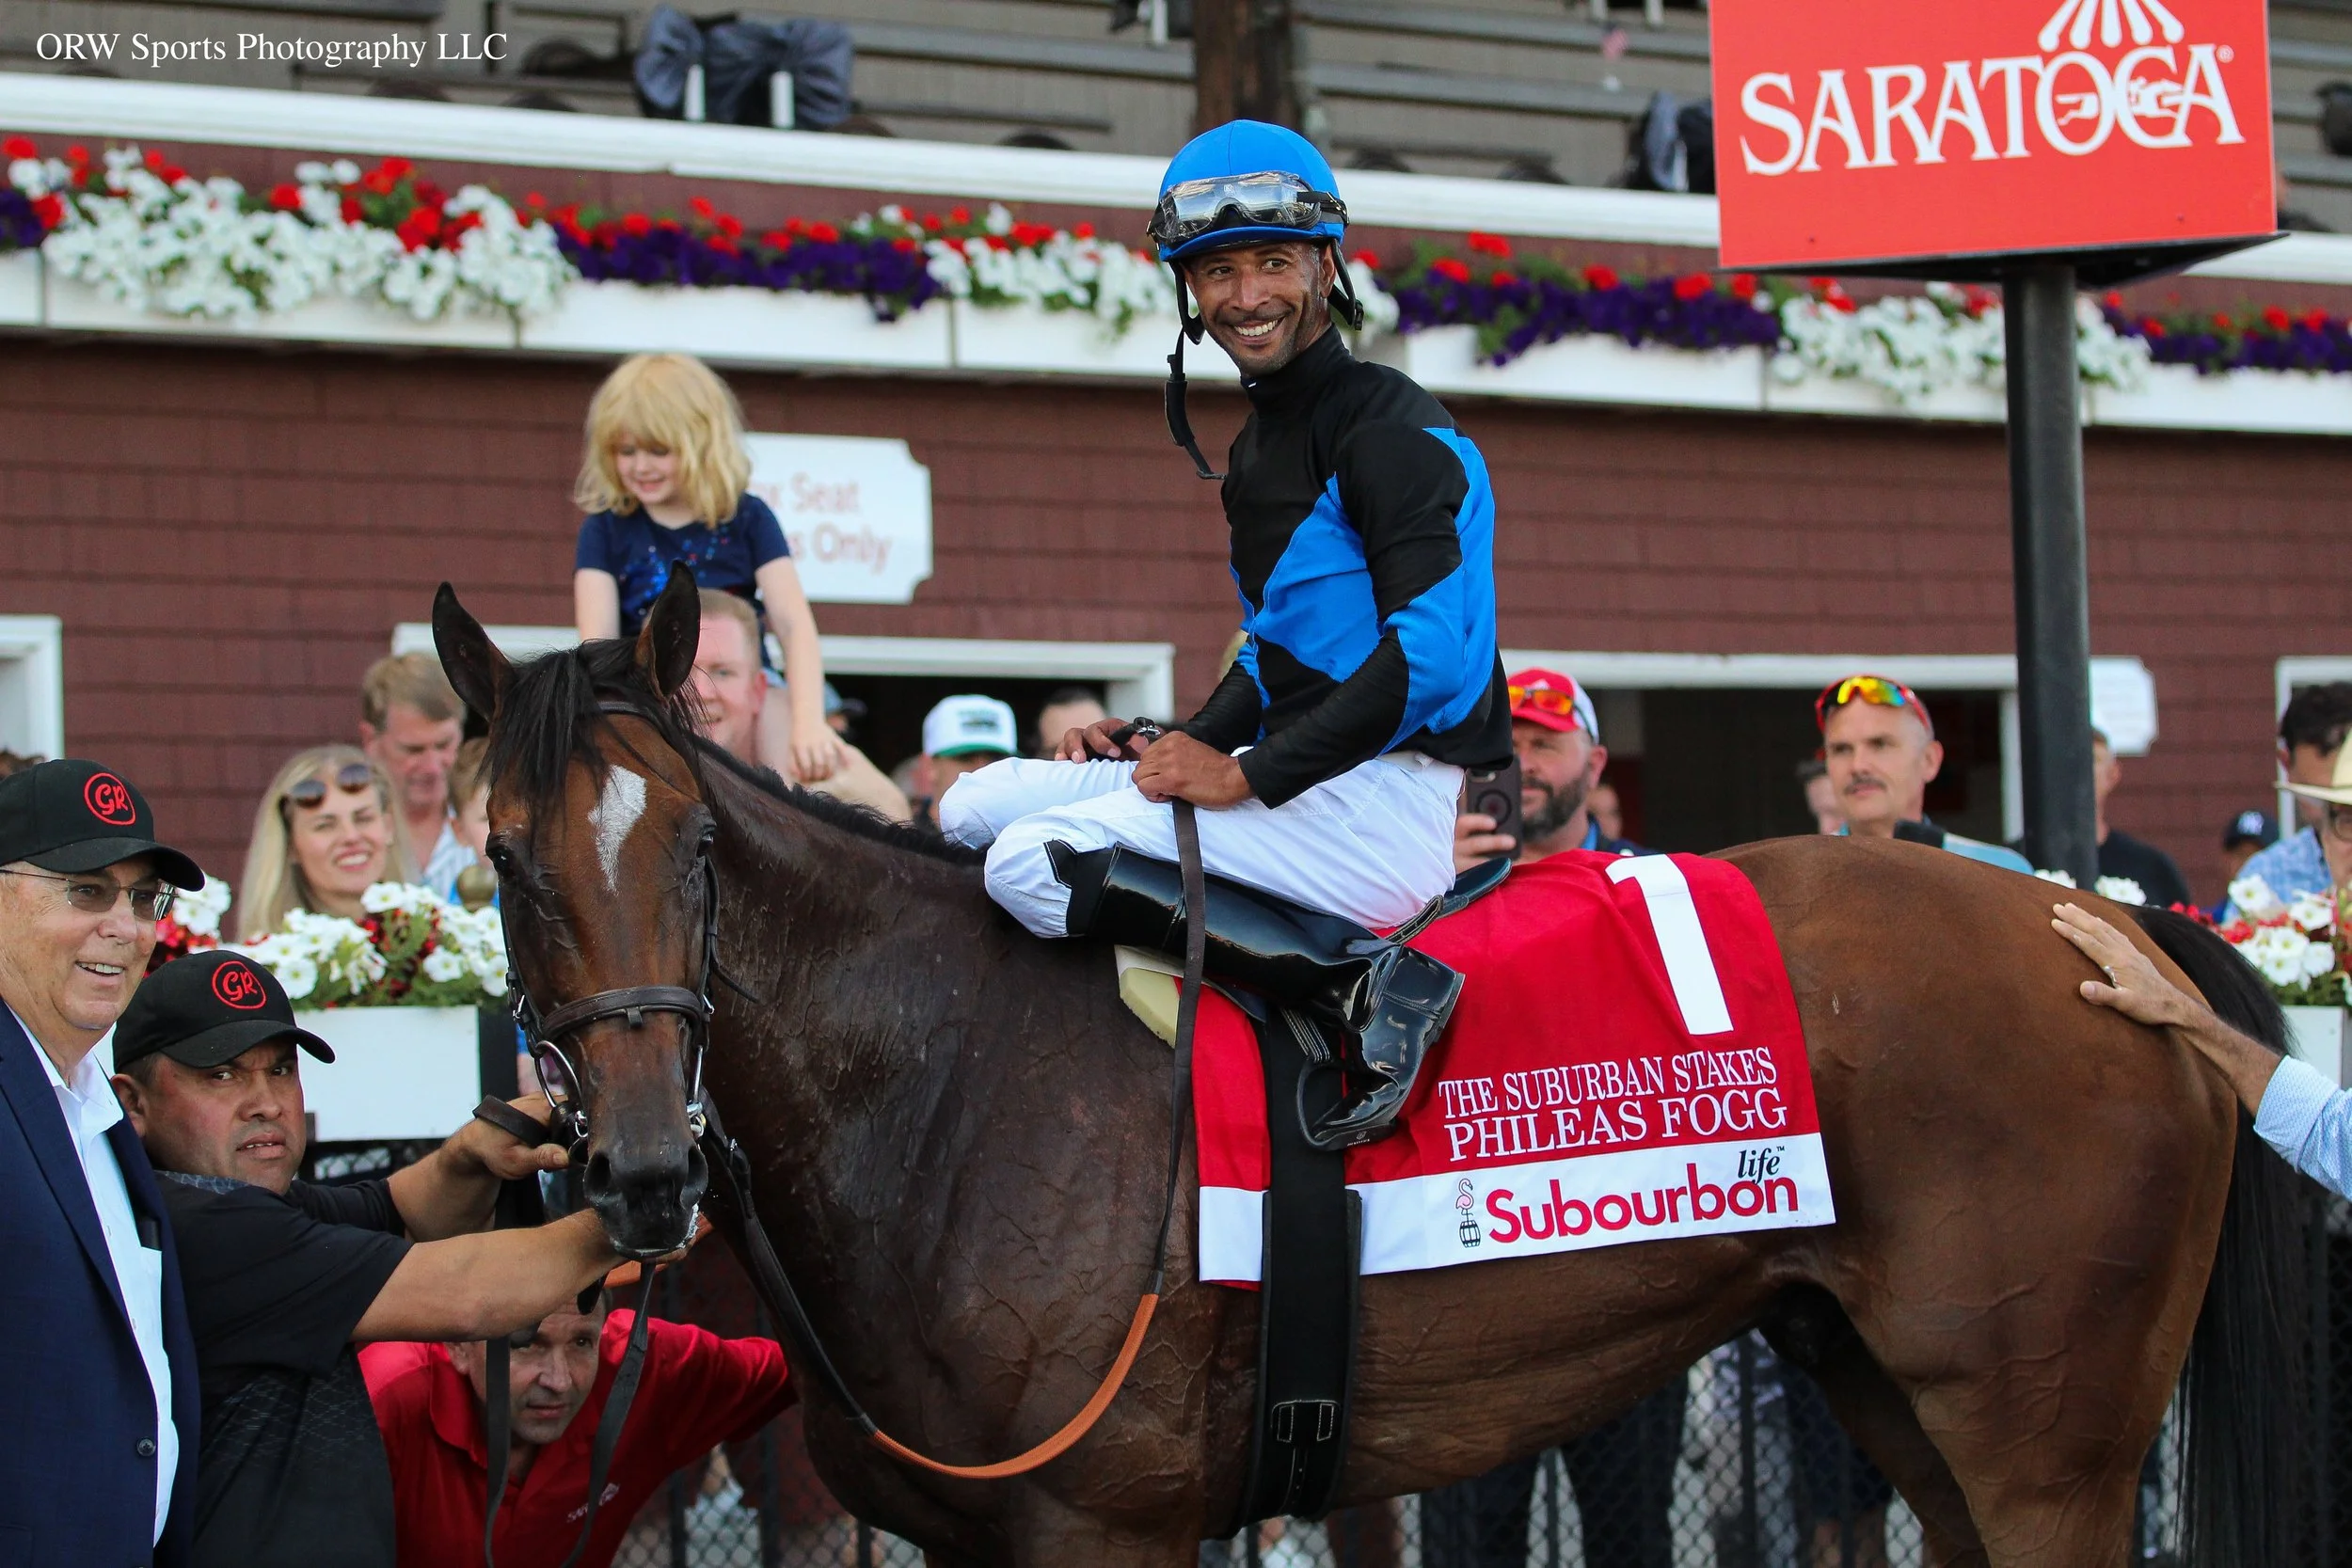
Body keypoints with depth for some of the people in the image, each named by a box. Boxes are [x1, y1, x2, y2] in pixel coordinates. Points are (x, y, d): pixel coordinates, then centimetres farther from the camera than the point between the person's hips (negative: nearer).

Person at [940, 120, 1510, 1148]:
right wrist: (1186, 748, 9)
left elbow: (1434, 651, -21)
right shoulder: (1257, 448, 21)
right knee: (975, 808, 6)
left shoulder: (1391, 431, -10)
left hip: (1405, 801, -10)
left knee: (1038, 861, -23)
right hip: (1307, 785, 10)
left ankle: (1359, 987, -24)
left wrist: (1248, 773, -20)